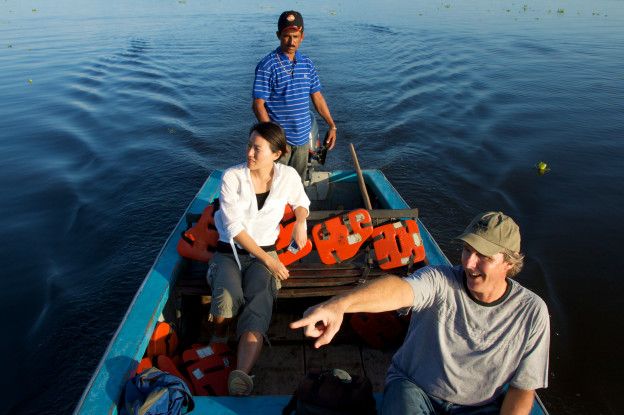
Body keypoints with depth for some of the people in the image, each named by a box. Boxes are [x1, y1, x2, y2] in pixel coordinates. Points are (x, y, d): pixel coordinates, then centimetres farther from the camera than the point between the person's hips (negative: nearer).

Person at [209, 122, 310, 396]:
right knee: (227, 295, -33)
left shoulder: (288, 176, -2)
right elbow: (234, 227, -12)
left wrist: (300, 221, -6)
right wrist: (268, 260, -16)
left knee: (258, 304, -28)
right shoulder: (232, 177, -9)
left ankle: (242, 373, -46)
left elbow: (301, 202, 20)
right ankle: (218, 340, -1)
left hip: (265, 254, 1)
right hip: (229, 252, -1)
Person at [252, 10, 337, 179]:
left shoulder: (307, 64, 6)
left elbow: (317, 96, 13)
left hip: (303, 138, 5)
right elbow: (258, 104, -15)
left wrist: (332, 126, 8)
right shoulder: (267, 65, -12)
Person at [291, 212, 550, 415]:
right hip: (414, 388, -2)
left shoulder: (531, 312, -11)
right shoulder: (440, 281, -20)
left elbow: (522, 390, -3)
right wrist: (340, 304, -62)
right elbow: (399, 289, -43)